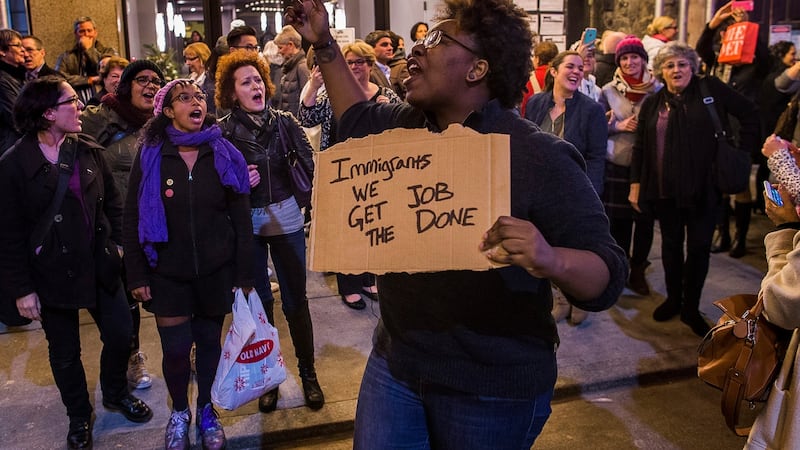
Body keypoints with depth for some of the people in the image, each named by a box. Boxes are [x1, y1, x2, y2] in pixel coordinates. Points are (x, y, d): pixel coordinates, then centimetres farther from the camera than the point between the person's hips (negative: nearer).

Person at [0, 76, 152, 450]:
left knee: (120, 333, 10)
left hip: (100, 266, 4)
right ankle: (79, 417, 33)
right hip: (52, 275, -4)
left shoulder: (88, 151, 0)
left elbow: (112, 201, 11)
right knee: (65, 352, 11)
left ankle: (116, 393, 38)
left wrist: (115, 243, 4)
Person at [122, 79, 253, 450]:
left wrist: (244, 274, -2)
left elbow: (241, 218, 0)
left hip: (216, 269, 1)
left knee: (209, 341, 11)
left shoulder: (224, 154, -3)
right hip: (167, 272, -1)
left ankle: (206, 410, 34)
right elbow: (132, 220, -1)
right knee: (175, 348, 3)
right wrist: (136, 275, -4)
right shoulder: (149, 156, -5)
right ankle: (179, 412, 30)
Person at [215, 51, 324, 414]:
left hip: (286, 220, 1)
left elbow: (308, 166, -3)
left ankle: (308, 373, 25)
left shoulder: (285, 122, -1)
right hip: (246, 225, 0)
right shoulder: (223, 131, -4)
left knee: (296, 300, 8)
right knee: (259, 301, 11)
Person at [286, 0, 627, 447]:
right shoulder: (404, 124, 3)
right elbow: (357, 118, 27)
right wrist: (324, 45, 20)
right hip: (396, 363, 6)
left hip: (492, 388, -5)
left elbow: (607, 276, -19)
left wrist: (551, 261, -41)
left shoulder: (539, 157, -18)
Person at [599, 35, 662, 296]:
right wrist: (619, 125, -10)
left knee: (645, 220, 3)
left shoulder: (657, 89, 2)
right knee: (618, 220, 4)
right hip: (616, 165, 0)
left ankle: (637, 271, 21)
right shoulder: (609, 91, 4)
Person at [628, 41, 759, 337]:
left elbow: (749, 114, 2)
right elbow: (640, 148, 8)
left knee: (699, 247, 3)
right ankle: (673, 299, 30)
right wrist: (635, 185, 3)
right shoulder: (652, 104, 5)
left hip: (704, 188, -2)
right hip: (665, 191, 2)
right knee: (671, 245, 14)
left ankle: (691, 309, 16)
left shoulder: (711, 89, -2)